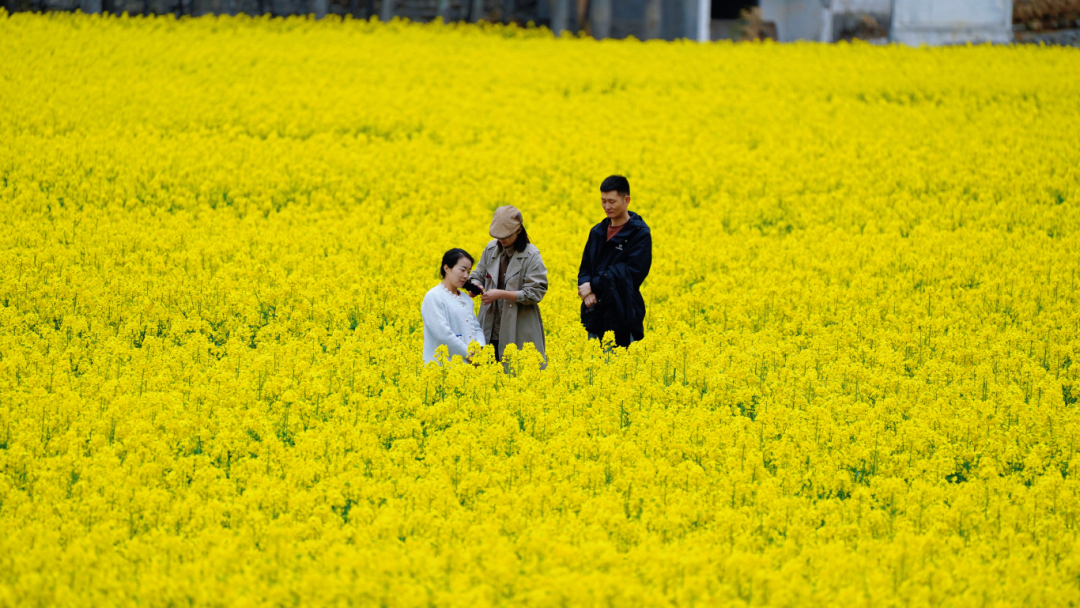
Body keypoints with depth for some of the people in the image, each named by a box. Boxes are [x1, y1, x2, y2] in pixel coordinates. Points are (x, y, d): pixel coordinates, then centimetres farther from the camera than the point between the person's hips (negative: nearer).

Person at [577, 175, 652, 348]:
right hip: (595, 317, 6)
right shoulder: (597, 232, 14)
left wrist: (593, 286, -14)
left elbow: (633, 273, -14)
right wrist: (586, 288, -8)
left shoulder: (640, 234, -6)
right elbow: (585, 267, 16)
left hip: (622, 317, -6)